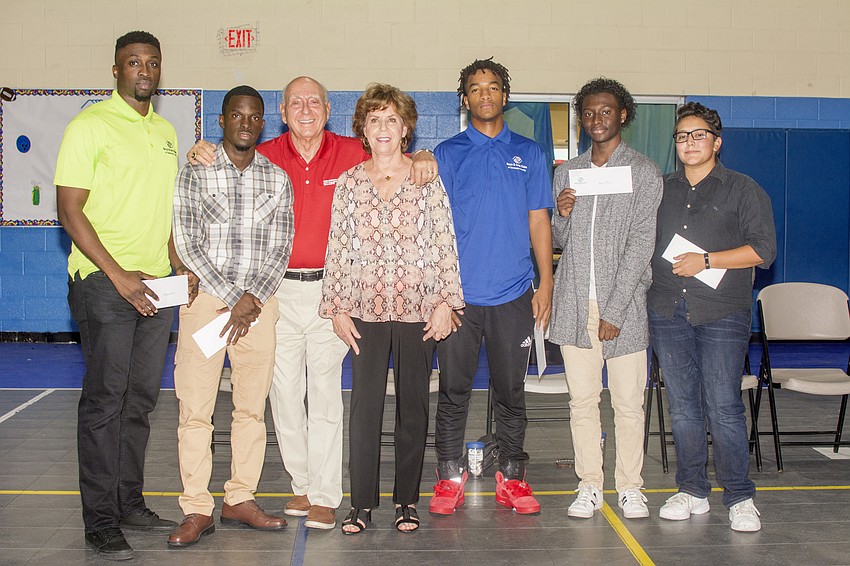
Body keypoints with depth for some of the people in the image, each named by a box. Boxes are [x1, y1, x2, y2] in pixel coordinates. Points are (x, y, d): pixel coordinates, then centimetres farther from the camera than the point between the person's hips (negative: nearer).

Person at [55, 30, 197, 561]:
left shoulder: (165, 131, 16)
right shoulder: (90, 125, -5)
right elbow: (70, 210, -10)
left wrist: (181, 267, 8)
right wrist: (119, 275, -16)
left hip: (156, 285, 7)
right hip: (104, 281, -6)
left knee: (141, 399, 11)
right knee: (105, 401, -3)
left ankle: (130, 502, 23)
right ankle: (101, 522, 6)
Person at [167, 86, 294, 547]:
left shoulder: (277, 179, 9)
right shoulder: (195, 172, 2)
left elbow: (280, 249, 4)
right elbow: (188, 244, -4)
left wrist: (251, 298, -9)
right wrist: (231, 297, -11)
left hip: (259, 300, 2)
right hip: (205, 296, -2)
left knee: (252, 406, 6)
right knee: (195, 407, -3)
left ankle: (240, 499, 18)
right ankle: (197, 510, 6)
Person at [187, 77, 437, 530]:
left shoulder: (352, 154, 2)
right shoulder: (266, 156, 4)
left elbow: (402, 163, 13)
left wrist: (422, 158, -9)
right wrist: (202, 153, -5)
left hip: (329, 289, -2)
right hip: (277, 289, 2)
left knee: (325, 390, -4)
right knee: (284, 391, 7)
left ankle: (325, 497, 5)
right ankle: (302, 484, 22)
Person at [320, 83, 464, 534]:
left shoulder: (427, 179, 4)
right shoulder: (349, 182, 7)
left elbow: (445, 243, 2)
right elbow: (337, 248, 7)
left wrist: (445, 302, -3)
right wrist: (337, 308, 2)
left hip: (418, 309, 0)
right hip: (366, 310, 1)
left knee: (412, 407, 7)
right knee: (364, 407, 0)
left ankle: (407, 500, 19)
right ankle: (362, 502, 12)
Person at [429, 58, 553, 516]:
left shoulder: (529, 153, 10)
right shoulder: (448, 153, 5)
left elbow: (538, 222, 10)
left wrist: (546, 283, 4)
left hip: (513, 294, 1)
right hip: (459, 294, -1)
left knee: (511, 391, 8)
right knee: (454, 389, 4)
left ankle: (512, 477, 20)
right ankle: (449, 477, 15)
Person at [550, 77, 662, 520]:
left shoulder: (644, 172, -1)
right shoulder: (567, 172, 12)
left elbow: (640, 246, -8)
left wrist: (613, 312, -13)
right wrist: (562, 217, -7)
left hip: (623, 305, -3)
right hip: (574, 304, 3)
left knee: (628, 402, 3)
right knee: (581, 399, 6)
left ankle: (629, 486, 18)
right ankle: (589, 485, 18)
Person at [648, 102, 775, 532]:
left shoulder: (743, 190, 4)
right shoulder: (661, 190, 16)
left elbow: (763, 249, -4)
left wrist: (706, 260, -11)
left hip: (722, 312, -4)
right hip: (667, 311, 4)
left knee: (723, 406, -7)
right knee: (682, 405, 7)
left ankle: (740, 497, 5)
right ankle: (692, 491, 18)